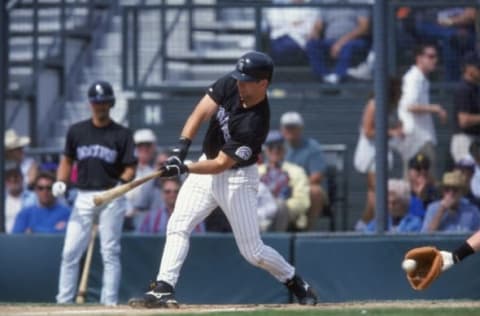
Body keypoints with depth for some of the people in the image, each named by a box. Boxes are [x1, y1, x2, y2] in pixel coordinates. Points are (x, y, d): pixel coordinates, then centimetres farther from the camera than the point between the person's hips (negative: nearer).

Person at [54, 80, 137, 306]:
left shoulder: (122, 134, 2)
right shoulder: (77, 131, 10)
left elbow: (130, 169, 1)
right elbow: (67, 160, 16)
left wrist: (123, 182, -19)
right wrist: (60, 182, -2)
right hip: (83, 197, 2)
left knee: (110, 252, -3)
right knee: (70, 251, -3)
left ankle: (109, 301, 0)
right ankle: (63, 301, 0)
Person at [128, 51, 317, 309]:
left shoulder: (255, 123, -29)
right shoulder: (230, 85, -13)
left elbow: (221, 164, -28)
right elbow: (200, 113, -14)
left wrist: (183, 169, -35)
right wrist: (182, 147, -28)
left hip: (238, 176, -6)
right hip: (206, 165, 6)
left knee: (252, 250, -2)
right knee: (178, 226, -7)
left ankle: (295, 282, 22)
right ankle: (163, 289, -10)